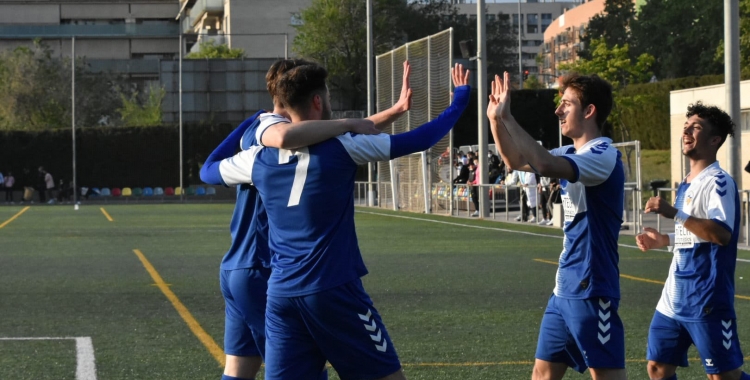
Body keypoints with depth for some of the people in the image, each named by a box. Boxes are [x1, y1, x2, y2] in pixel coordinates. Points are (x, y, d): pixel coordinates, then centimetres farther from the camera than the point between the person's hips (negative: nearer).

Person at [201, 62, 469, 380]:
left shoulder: (258, 158, 7)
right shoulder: (340, 147, -6)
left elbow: (207, 170, 27)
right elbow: (417, 140, -2)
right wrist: (459, 101, 12)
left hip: (281, 294, 5)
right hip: (334, 290, -5)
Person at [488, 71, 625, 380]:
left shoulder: (604, 156, -17)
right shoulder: (571, 155, 12)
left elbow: (544, 164, -32)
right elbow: (517, 161, 21)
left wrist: (507, 117, -25)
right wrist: (496, 119, 6)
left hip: (591, 289, -9)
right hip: (565, 288, 9)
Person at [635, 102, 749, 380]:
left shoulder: (718, 182, -13)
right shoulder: (687, 184, 15)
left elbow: (722, 234, -28)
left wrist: (674, 213, -31)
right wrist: (663, 240, 18)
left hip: (706, 300, -9)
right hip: (674, 298, 9)